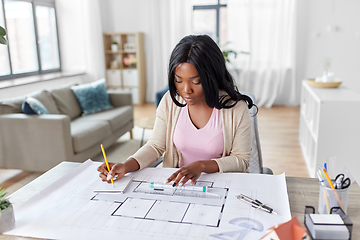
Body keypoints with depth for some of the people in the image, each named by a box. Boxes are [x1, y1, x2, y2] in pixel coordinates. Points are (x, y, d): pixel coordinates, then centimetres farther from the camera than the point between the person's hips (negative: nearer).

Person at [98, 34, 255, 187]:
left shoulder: (236, 108, -14)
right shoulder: (170, 101, -4)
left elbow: (241, 160, -7)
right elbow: (155, 146, 0)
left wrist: (202, 166, -22)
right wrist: (126, 166, -18)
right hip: (176, 181, 2)